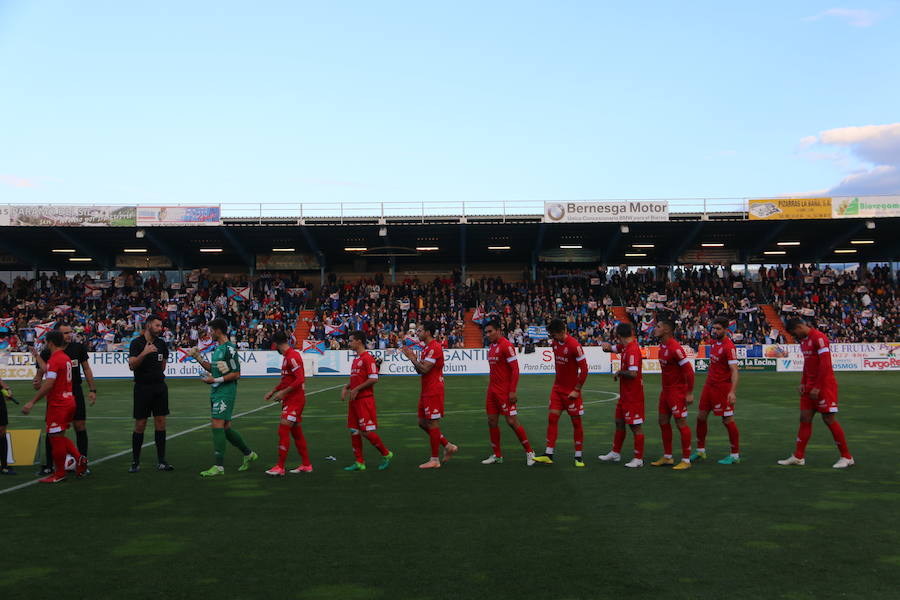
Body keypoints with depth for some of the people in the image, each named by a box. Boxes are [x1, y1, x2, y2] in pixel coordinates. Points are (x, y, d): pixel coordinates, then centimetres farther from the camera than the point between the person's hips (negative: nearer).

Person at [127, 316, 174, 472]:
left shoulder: (162, 344, 9)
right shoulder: (136, 343, -6)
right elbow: (132, 365, -18)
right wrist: (144, 353, -28)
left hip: (160, 386, 5)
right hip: (142, 387, -4)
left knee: (160, 423, 3)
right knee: (140, 425, -1)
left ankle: (161, 461, 9)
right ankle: (135, 462, 10)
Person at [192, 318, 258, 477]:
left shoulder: (229, 349, -14)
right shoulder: (218, 348, 16)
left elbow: (236, 374, -16)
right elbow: (213, 368, 24)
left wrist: (215, 380, -17)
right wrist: (199, 357, 15)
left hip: (225, 392, -10)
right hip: (216, 392, 10)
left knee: (217, 426, -11)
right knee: (225, 427, 13)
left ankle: (219, 466, -7)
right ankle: (248, 454, 28)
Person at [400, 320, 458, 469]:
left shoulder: (434, 347, -16)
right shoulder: (426, 348, 16)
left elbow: (424, 369, -23)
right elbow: (420, 370, 18)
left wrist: (412, 358, -12)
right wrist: (412, 358, 5)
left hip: (433, 392, -10)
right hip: (426, 391, 10)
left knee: (432, 424, -4)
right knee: (423, 423, 13)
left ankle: (434, 460, 4)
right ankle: (448, 446, 22)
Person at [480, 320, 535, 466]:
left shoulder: (507, 345, -13)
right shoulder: (491, 347, 14)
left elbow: (515, 369, -16)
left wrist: (512, 391, -20)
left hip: (506, 391, -8)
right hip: (492, 390, 8)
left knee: (512, 421, -6)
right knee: (492, 422, 7)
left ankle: (529, 452, 8)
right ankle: (497, 455, 17)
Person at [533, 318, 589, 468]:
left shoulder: (574, 346, -20)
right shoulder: (554, 343, 2)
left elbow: (584, 370, -17)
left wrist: (577, 390, -16)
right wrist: (559, 380, 15)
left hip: (572, 390, -6)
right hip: (558, 388, 6)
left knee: (576, 421, 3)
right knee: (552, 417, 0)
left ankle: (578, 456, 13)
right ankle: (549, 455, 3)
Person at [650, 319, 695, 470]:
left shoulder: (675, 348, -21)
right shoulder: (662, 346, 8)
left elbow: (689, 371, -21)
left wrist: (690, 393, -20)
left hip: (677, 391, -10)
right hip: (666, 390, 10)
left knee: (681, 423, -2)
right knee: (663, 422, 14)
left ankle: (686, 460, 7)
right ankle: (667, 457, 24)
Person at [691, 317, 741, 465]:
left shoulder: (729, 347, -18)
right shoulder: (714, 343, 9)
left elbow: (734, 370, -24)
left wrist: (733, 392, -32)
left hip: (723, 388, -8)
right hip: (709, 385, 8)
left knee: (728, 420, -1)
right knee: (701, 416, 10)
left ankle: (735, 455, 11)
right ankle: (700, 451, 22)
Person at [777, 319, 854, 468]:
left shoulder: (818, 338, -15)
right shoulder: (803, 340, 14)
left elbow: (825, 364, -20)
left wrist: (817, 387, -19)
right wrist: (803, 383, 12)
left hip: (824, 384, -9)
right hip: (810, 385, 9)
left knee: (829, 419, -4)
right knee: (805, 418, 7)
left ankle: (847, 457, 9)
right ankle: (798, 457, 11)